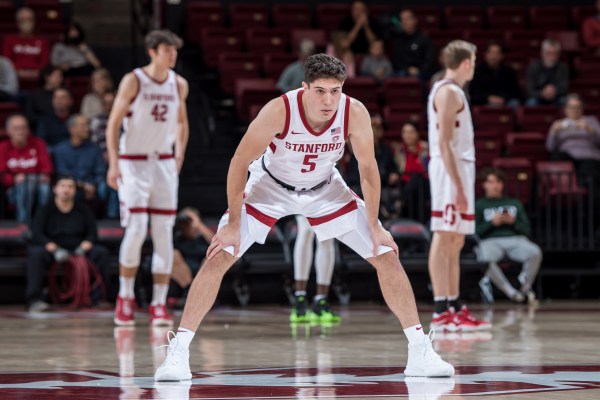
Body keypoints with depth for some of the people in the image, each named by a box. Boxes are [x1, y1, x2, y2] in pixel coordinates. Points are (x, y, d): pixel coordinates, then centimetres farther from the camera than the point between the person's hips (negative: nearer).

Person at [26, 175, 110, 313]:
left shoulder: (83, 210, 15)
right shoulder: (45, 210, 8)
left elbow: (93, 233, 8)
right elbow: (37, 234, -5)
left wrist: (85, 245, -17)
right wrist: (54, 249, -24)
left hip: (78, 252, 2)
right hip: (53, 251, -2)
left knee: (101, 252, -24)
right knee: (35, 253, -34)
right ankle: (34, 299, -38)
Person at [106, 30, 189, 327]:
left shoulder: (179, 85, 5)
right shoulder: (133, 81, -8)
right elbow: (113, 123, -7)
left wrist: (179, 156, 10)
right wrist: (114, 163, -14)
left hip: (165, 163, 4)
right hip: (133, 161, -4)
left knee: (164, 233, -1)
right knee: (136, 230, -11)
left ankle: (159, 304, 3)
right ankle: (125, 297, 6)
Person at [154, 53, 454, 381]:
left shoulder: (355, 113, -27)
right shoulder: (279, 111, -34)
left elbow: (367, 167, -10)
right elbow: (240, 162, -23)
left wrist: (374, 226, -6)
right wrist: (233, 225, -19)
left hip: (325, 189, 2)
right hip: (270, 186, -2)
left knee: (387, 256, -5)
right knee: (219, 257, -16)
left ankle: (420, 351, 5)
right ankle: (177, 352, -9)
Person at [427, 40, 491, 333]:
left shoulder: (451, 91, 20)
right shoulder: (448, 92, -11)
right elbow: (444, 142, -18)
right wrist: (458, 185, -23)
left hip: (460, 169, 10)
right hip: (450, 170, -10)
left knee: (455, 242, 10)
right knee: (444, 240, -10)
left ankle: (455, 308, 13)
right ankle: (441, 312, -12)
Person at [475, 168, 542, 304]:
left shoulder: (515, 203, 26)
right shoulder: (479, 205, 17)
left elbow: (527, 230, 19)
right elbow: (475, 232, 5)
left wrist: (513, 222, -1)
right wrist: (492, 223, -8)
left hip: (515, 239, 3)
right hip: (490, 241, -3)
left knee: (535, 252, -32)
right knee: (486, 259, -41)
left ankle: (526, 287, -8)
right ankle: (510, 291, -26)